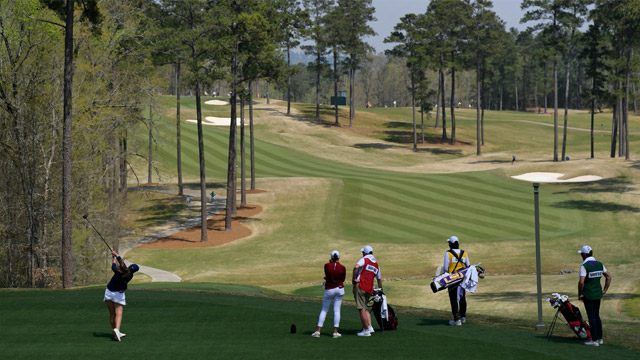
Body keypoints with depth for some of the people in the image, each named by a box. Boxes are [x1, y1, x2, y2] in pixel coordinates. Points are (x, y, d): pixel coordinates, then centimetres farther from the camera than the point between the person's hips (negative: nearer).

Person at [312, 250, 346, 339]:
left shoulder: (327, 265, -11)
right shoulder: (342, 268, -9)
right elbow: (343, 279, 5)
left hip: (329, 290, 0)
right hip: (339, 289, 0)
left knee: (324, 310, 9)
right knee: (337, 310, 5)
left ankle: (318, 331, 5)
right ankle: (335, 332, 4)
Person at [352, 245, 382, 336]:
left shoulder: (364, 260, -2)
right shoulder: (376, 264, 17)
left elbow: (356, 267, -23)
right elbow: (379, 279, 26)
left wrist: (354, 279, -14)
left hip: (360, 286, -7)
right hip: (369, 289, 7)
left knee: (362, 309, -4)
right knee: (365, 308, 19)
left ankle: (366, 330, -5)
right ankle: (370, 326, 5)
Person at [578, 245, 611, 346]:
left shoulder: (584, 266, -17)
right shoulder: (599, 264, 4)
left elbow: (581, 282, -25)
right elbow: (608, 277, 9)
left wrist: (579, 295, -12)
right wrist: (605, 290, 13)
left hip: (588, 295, -7)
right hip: (598, 294, 7)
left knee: (592, 317, 0)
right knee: (597, 316, 18)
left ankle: (594, 340, 4)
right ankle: (599, 338, 21)